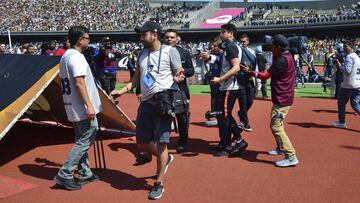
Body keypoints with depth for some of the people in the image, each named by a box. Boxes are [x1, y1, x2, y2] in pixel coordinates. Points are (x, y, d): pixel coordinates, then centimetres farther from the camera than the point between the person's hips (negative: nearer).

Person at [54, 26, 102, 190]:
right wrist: (89, 106, -26)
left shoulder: (65, 56, 14)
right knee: (84, 141, -4)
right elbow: (79, 83, -24)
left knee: (81, 141, 17)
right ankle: (64, 175, -3)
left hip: (72, 107, 10)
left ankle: (84, 173, 23)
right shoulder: (77, 57, -16)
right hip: (83, 108, -10)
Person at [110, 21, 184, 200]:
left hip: (164, 100, -6)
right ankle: (165, 159, 39)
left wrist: (178, 78, -26)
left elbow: (179, 73, -3)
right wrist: (122, 90, 11)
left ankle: (159, 183, 9)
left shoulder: (170, 51, -1)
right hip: (146, 102, 7)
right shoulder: (142, 54, 17)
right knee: (142, 142, 10)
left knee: (161, 142, -5)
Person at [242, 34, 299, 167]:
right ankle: (281, 148, 39)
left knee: (276, 126, -12)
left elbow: (265, 76, -19)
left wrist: (250, 72, -8)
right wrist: (274, 54, 6)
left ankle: (291, 157, -12)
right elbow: (273, 70, 15)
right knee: (277, 124, 24)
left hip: (282, 99, -11)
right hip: (283, 97, 11)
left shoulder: (282, 60, -22)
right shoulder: (287, 56, 9)